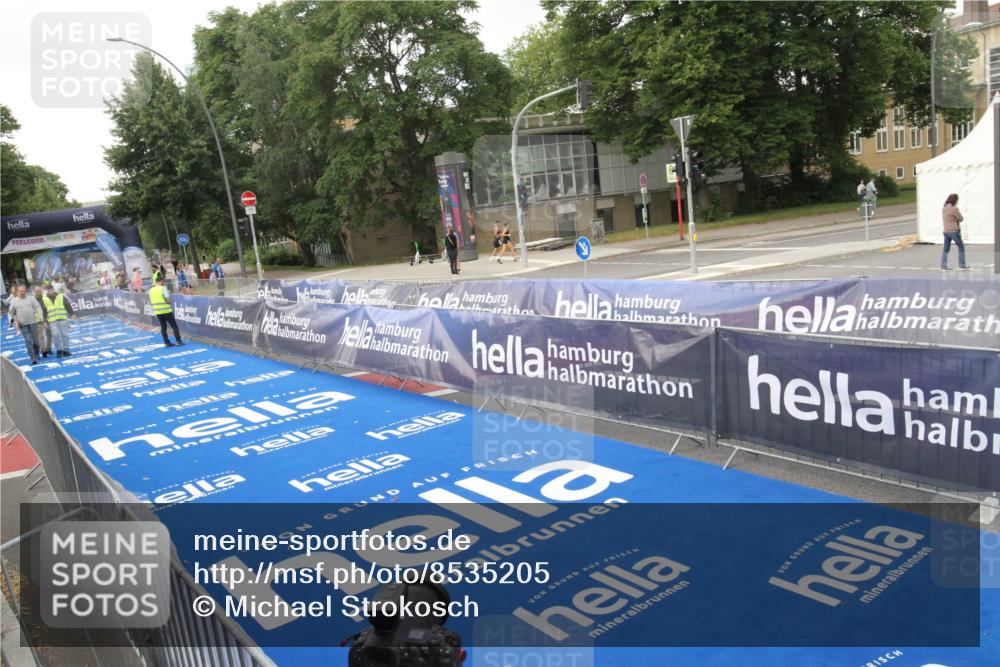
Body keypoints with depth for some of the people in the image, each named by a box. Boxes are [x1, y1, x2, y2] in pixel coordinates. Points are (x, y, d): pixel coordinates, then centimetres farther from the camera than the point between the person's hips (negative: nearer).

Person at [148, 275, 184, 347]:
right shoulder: (163, 288, -12)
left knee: (163, 327, 11)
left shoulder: (151, 290, 5)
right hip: (166, 311, -5)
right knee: (174, 326, 4)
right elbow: (168, 301, -15)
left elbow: (151, 301, 12)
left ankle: (167, 342, 10)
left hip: (157, 312, 5)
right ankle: (178, 341, 1)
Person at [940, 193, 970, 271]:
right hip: (954, 231, -7)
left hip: (946, 231, 7)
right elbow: (961, 219, -7)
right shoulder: (954, 208, -15)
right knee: (961, 247, 7)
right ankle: (962, 265, 11)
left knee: (946, 249, 8)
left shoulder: (944, 208, 9)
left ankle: (943, 266, 2)